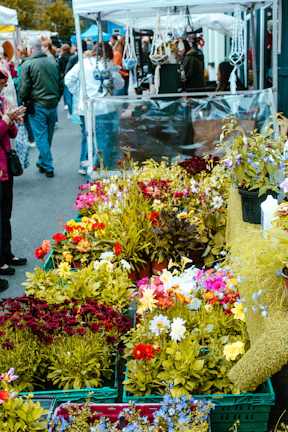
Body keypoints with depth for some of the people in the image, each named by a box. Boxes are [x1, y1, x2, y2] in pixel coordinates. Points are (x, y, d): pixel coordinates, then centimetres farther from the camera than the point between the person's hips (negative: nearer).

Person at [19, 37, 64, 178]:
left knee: (41, 137, 2)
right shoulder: (53, 63, 7)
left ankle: (48, 167, 2)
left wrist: (25, 101, 6)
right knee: (48, 136, 16)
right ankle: (42, 162, 30)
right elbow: (61, 85, 12)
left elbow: (23, 88, -11)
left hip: (37, 106, -5)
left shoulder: (27, 65, -9)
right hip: (53, 105, 5)